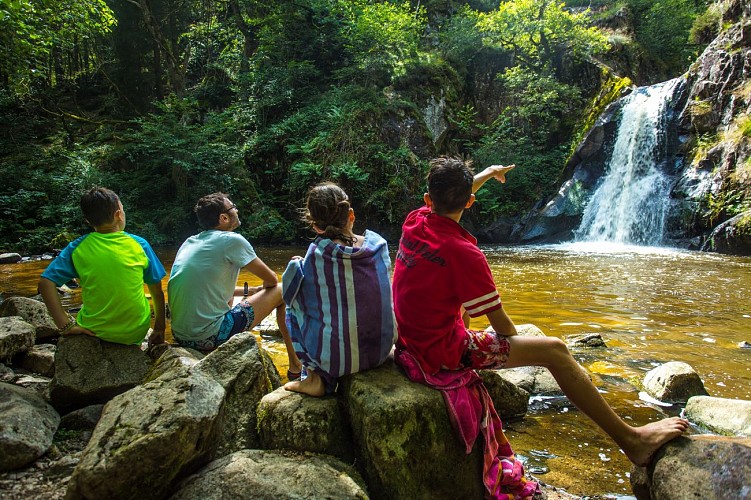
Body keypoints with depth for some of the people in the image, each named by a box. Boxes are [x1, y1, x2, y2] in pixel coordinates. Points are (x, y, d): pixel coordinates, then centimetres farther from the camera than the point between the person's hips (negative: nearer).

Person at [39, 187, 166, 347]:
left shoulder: (77, 248, -7)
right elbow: (158, 293, -5)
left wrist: (65, 326, -11)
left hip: (95, 332, 1)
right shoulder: (139, 245, -9)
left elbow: (46, 283, -14)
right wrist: (159, 330, 5)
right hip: (136, 333, -1)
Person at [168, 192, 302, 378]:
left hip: (180, 335, 8)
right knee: (282, 291, 3)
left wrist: (248, 291, 26)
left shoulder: (189, 242, 12)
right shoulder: (232, 240, -9)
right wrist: (262, 290, 22)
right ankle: (295, 366, 15)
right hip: (210, 337, -8)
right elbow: (271, 279, 0)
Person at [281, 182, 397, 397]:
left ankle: (316, 377, 12)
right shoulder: (378, 245, -4)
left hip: (336, 358, -4)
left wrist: (296, 265, 16)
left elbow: (292, 293, -3)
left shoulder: (317, 255, -15)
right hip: (381, 349, 4)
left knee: (296, 307, 17)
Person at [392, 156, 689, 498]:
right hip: (443, 355, -8)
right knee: (554, 350, -5)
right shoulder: (462, 252, -22)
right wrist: (519, 347, 9)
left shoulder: (413, 222, -2)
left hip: (412, 341, 8)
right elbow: (502, 325, -13)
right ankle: (630, 439, 7)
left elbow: (440, 201, 24)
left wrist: (487, 174, 37)